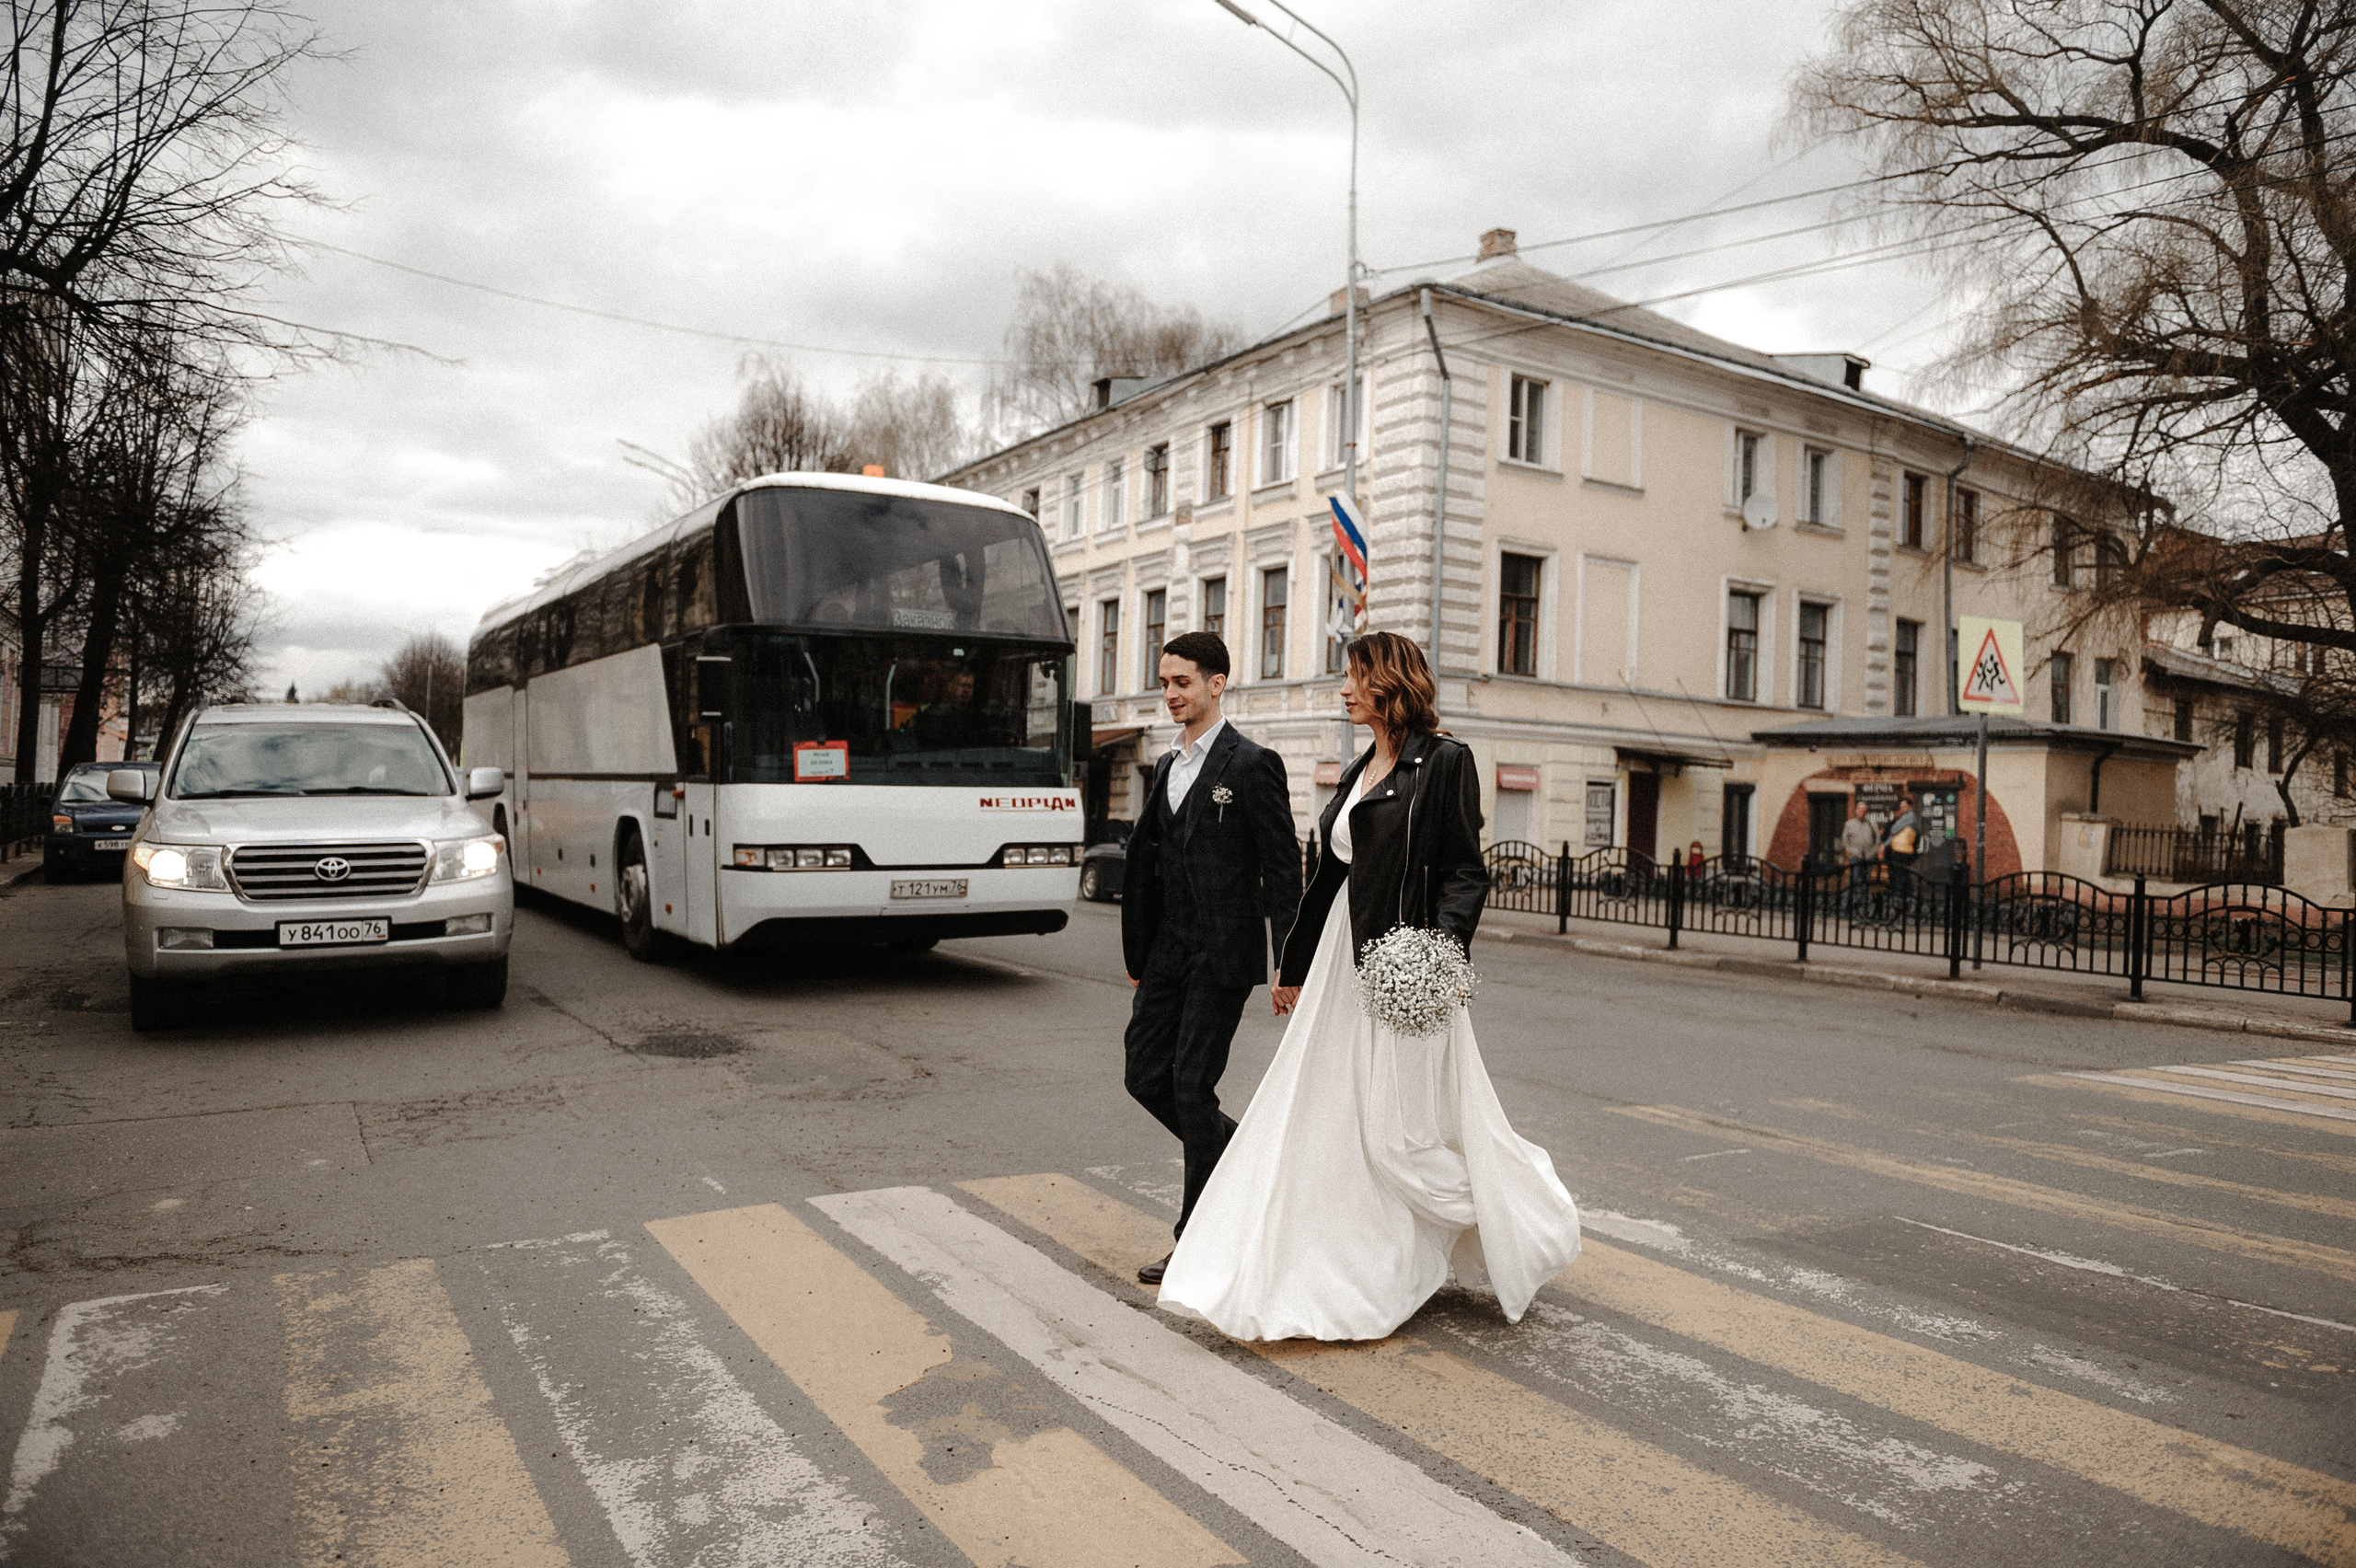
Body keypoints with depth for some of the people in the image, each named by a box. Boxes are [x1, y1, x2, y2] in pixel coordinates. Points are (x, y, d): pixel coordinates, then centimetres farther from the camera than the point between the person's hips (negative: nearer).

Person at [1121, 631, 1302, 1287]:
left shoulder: (1252, 764, -9)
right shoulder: (1166, 766, 14)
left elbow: (1282, 868, -11)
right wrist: (1137, 954, 16)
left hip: (1223, 950, -8)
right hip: (1167, 948, 8)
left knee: (1193, 1084, -3)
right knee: (1146, 1075, 8)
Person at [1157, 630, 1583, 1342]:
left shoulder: (1444, 760, -7)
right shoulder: (1358, 770, 15)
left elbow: (1465, 870, -11)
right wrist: (1293, 966, 22)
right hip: (1342, 962, 8)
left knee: (1401, 1126, -1)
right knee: (1326, 1115, 8)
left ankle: (1519, 1224, 24)